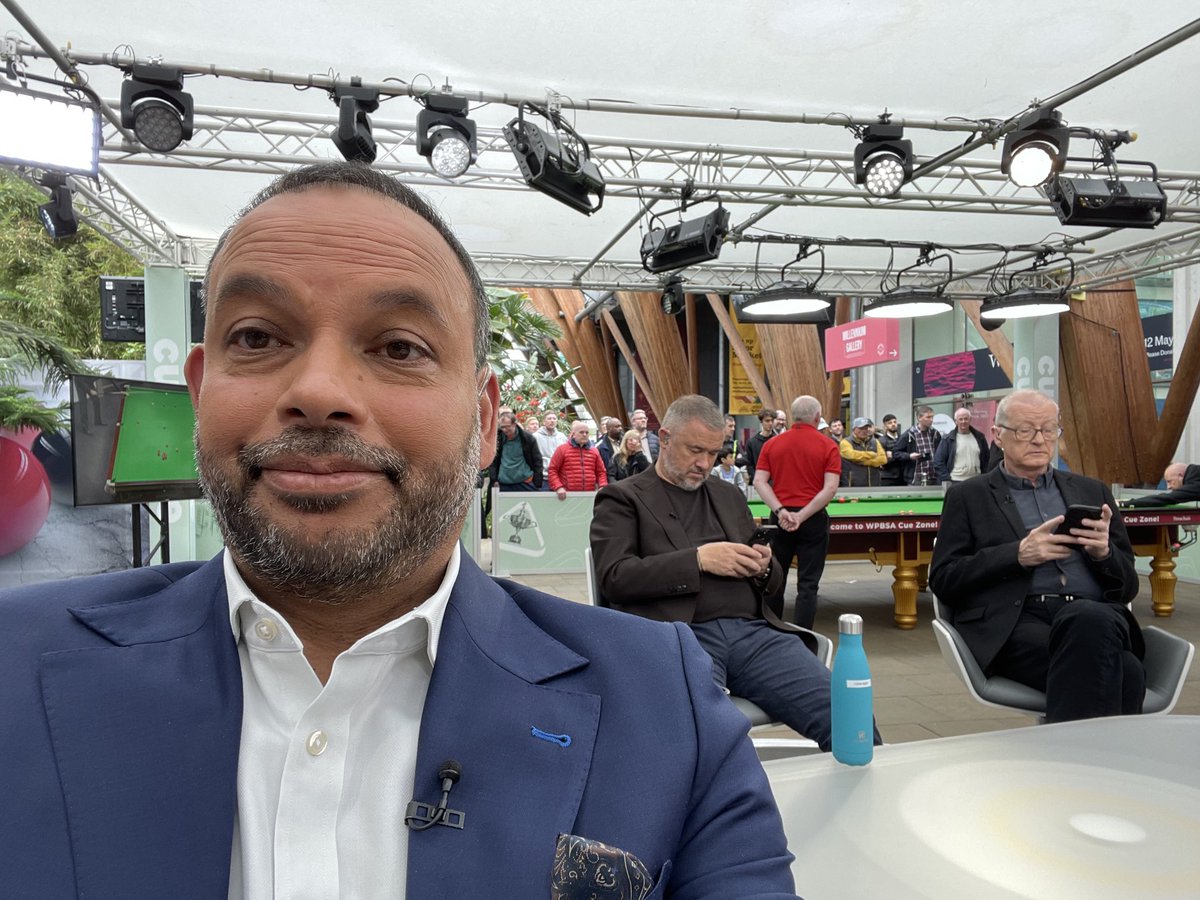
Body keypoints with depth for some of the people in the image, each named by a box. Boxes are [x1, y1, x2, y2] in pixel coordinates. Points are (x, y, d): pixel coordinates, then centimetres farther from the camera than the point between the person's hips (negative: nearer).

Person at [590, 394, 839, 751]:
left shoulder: (729, 495, 25)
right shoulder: (622, 498, 9)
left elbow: (773, 581, 28)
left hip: (754, 630, 5)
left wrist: (763, 567, 3)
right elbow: (614, 578, -6)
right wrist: (699, 559, -12)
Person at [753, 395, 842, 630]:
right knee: (808, 584, 3)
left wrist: (780, 511, -10)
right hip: (814, 520, -3)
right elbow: (830, 488, -12)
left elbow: (759, 482, -4)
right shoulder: (828, 447, -4)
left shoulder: (772, 444, 4)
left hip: (780, 520, 3)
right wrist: (802, 516, -14)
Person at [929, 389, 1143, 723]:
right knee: (1123, 671, -33)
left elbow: (1128, 586, 21)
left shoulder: (1092, 491, 24)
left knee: (1090, 619, -35)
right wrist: (1018, 554, -10)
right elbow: (942, 580, 3)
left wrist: (1104, 552, -2)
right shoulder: (969, 497, 13)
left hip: (1097, 613, 4)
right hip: (1016, 621, -3)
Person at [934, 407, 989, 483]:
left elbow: (985, 460, 14)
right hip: (955, 482, -3)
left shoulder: (979, 437, 9)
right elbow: (938, 462, -3)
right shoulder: (948, 439, -1)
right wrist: (947, 480, -11)